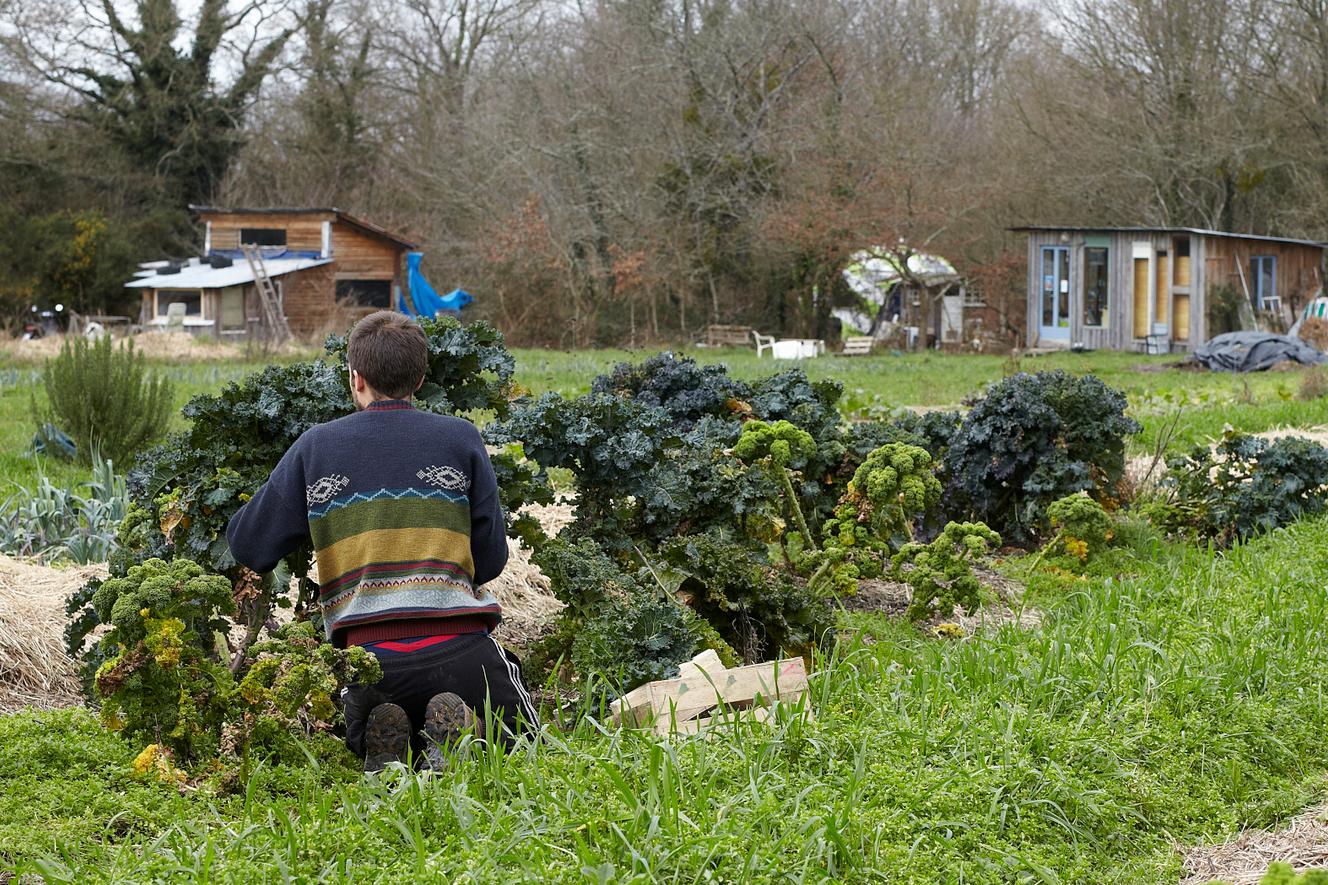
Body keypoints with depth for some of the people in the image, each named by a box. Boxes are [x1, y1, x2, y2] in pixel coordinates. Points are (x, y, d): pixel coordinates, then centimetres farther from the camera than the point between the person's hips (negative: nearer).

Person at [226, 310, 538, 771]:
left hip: (366, 649, 2)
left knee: (362, 749, 30)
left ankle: (386, 748, -6)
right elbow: (491, 559, 6)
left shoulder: (315, 446, 7)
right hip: (457, 645, -1)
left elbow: (248, 547, 9)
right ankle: (457, 728, -13)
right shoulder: (460, 438, 5)